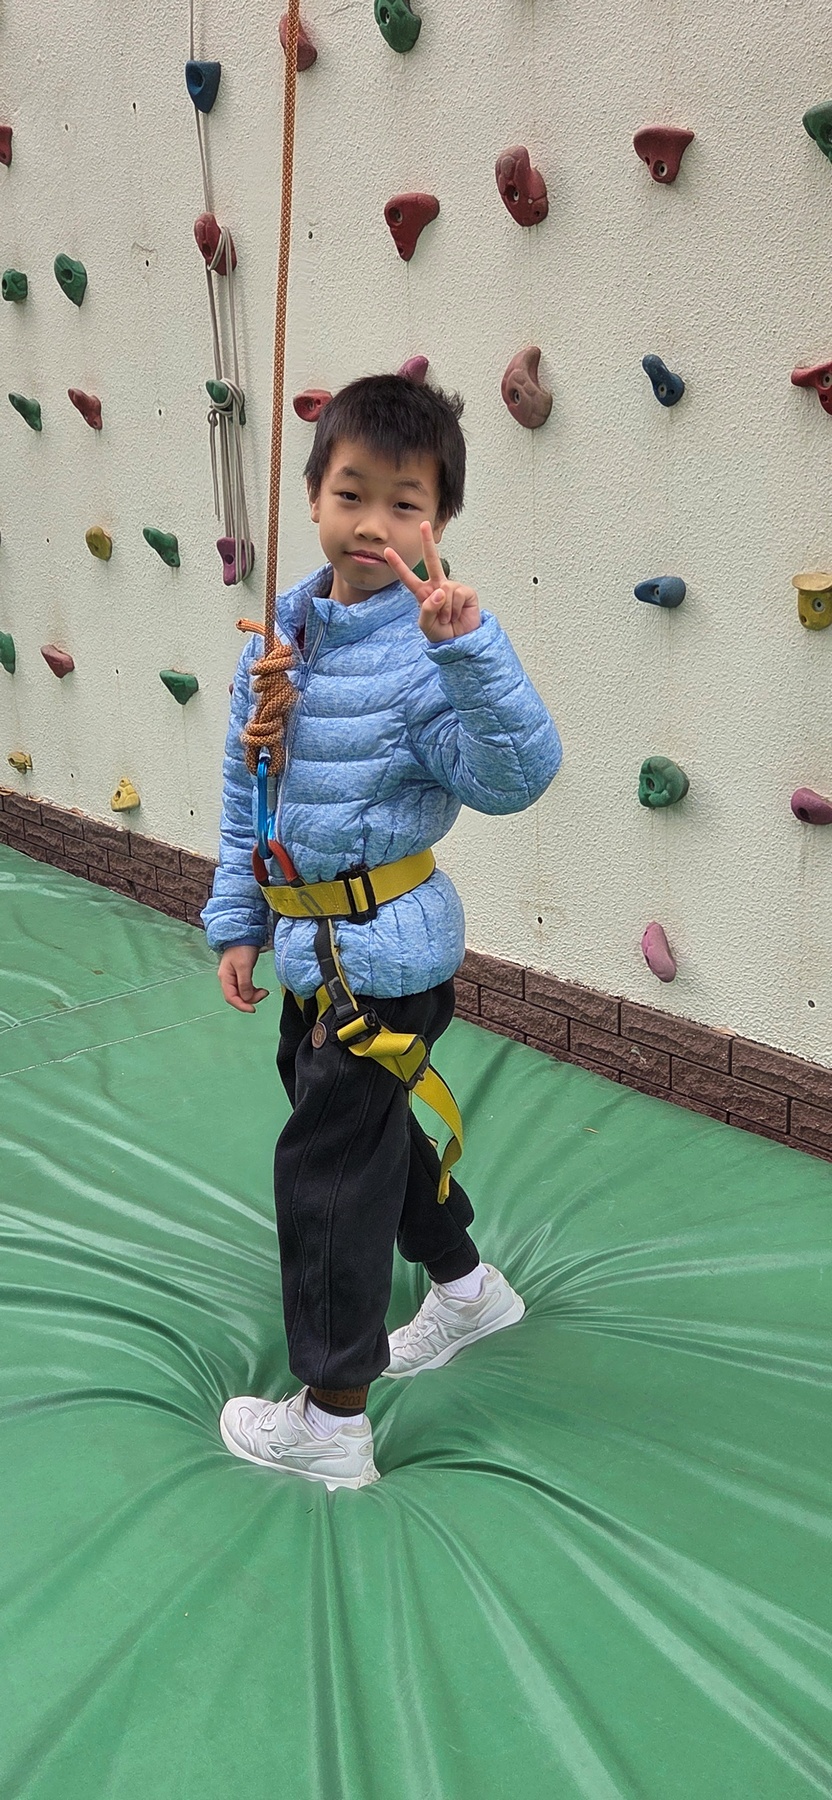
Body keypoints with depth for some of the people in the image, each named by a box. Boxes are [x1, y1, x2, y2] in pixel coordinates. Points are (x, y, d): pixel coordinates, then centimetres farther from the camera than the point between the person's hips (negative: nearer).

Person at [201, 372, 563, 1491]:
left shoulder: (429, 647, -18)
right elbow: (246, 788, 9)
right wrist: (237, 922, 11)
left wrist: (468, 643, -41)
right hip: (313, 945, 8)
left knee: (326, 1161, 1)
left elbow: (515, 778, -32)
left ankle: (333, 1421, 19)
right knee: (366, 1123, 25)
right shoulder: (282, 628, 2)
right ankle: (467, 1285, 50)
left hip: (385, 954, -8)